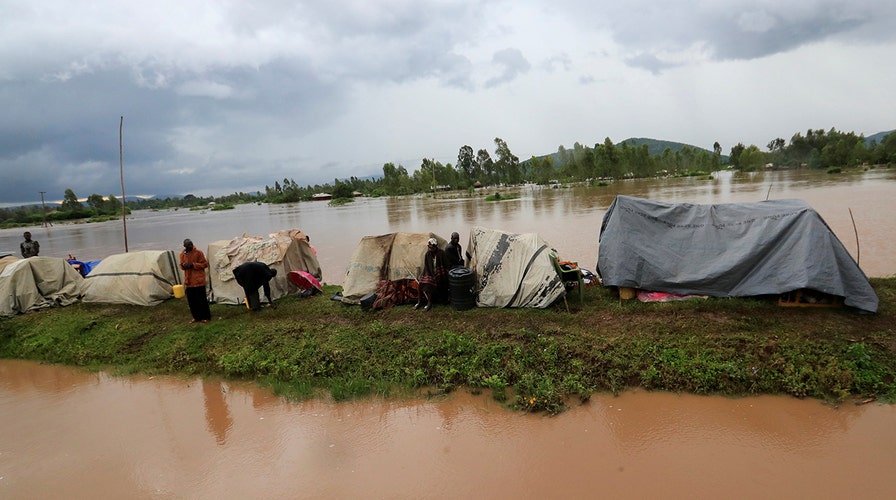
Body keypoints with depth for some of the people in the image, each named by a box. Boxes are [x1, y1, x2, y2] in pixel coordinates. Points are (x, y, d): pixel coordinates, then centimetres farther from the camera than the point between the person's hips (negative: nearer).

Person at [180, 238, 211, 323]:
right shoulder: (182, 254, 8)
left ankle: (205, 317, 8)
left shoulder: (198, 252, -7)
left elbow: (205, 264, -5)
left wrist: (193, 265, -17)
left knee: (201, 299, -3)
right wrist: (183, 265, -7)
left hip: (198, 280, -5)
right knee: (191, 300, 7)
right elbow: (181, 265, 17)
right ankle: (196, 317, 20)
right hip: (188, 281, 5)